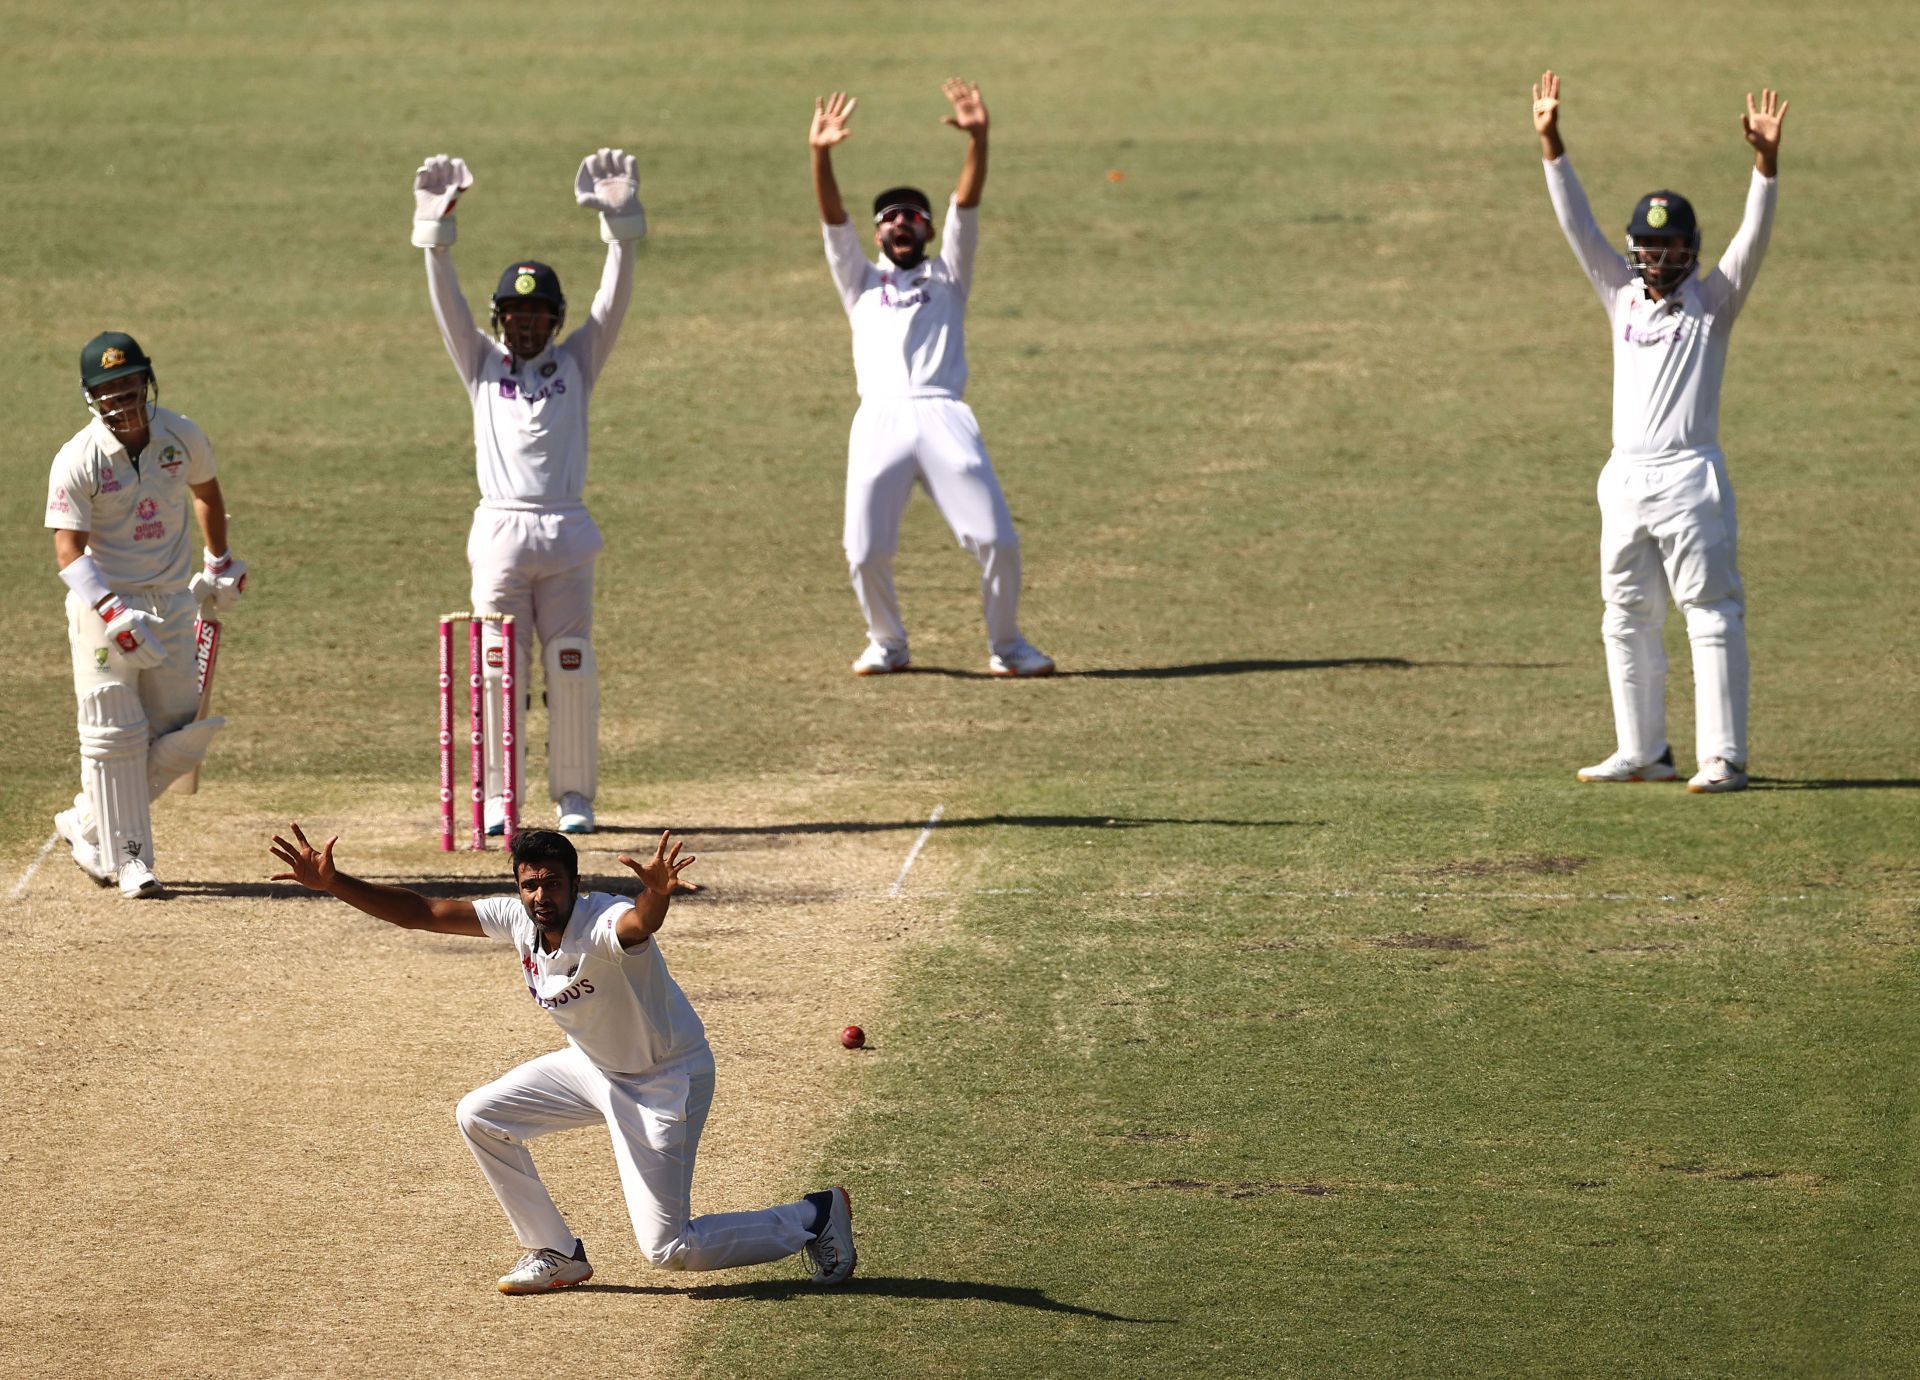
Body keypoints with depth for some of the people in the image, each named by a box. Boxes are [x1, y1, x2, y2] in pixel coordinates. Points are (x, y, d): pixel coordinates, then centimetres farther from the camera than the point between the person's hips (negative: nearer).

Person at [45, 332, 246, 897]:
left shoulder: (182, 437, -4)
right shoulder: (77, 462, -16)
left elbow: (206, 491, 18)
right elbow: (68, 551, -20)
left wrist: (219, 565, 25)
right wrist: (112, 613, -33)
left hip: (171, 601, 4)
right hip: (104, 602, -4)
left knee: (181, 739, 4)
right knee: (114, 735, -6)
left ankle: (89, 825, 20)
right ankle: (127, 857, 3)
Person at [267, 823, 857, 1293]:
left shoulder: (604, 923, -34)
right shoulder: (517, 919, -13)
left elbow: (639, 925, -59)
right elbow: (421, 912, -11)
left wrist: (656, 897, -83)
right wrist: (333, 884, -20)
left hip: (667, 1078, -8)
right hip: (592, 1064, 8)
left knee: (666, 1248, -9)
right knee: (480, 1116, 4)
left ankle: (817, 1216, 12)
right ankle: (557, 1256, 18)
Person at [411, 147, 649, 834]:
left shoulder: (576, 363, 11)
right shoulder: (484, 365, 10)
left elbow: (613, 299, 1)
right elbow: (446, 301, -1)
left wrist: (621, 224, -12)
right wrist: (435, 229, -14)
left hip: (566, 534, 0)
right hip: (501, 531, 0)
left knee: (571, 671, 1)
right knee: (498, 672, 0)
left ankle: (575, 796, 9)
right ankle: (499, 797, 8)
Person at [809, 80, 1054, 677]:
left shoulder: (947, 279, 25)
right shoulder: (862, 284, 27)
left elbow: (967, 207, 12)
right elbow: (834, 221, 13)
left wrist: (978, 140, -4)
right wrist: (820, 155, -3)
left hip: (944, 417, -1)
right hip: (880, 420, 1)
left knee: (997, 539, -12)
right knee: (865, 551, -9)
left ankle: (1006, 645, 6)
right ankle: (887, 643, 15)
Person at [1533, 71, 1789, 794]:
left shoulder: (1712, 300, 3)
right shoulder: (1623, 296, 14)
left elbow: (1753, 238, -10)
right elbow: (1578, 225, 10)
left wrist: (1767, 161, -24)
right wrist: (1550, 144, 1)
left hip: (1689, 477, -6)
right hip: (1625, 481, 6)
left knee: (1713, 618, -7)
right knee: (1627, 621, 10)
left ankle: (1723, 758, -10)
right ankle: (1643, 753, 18)